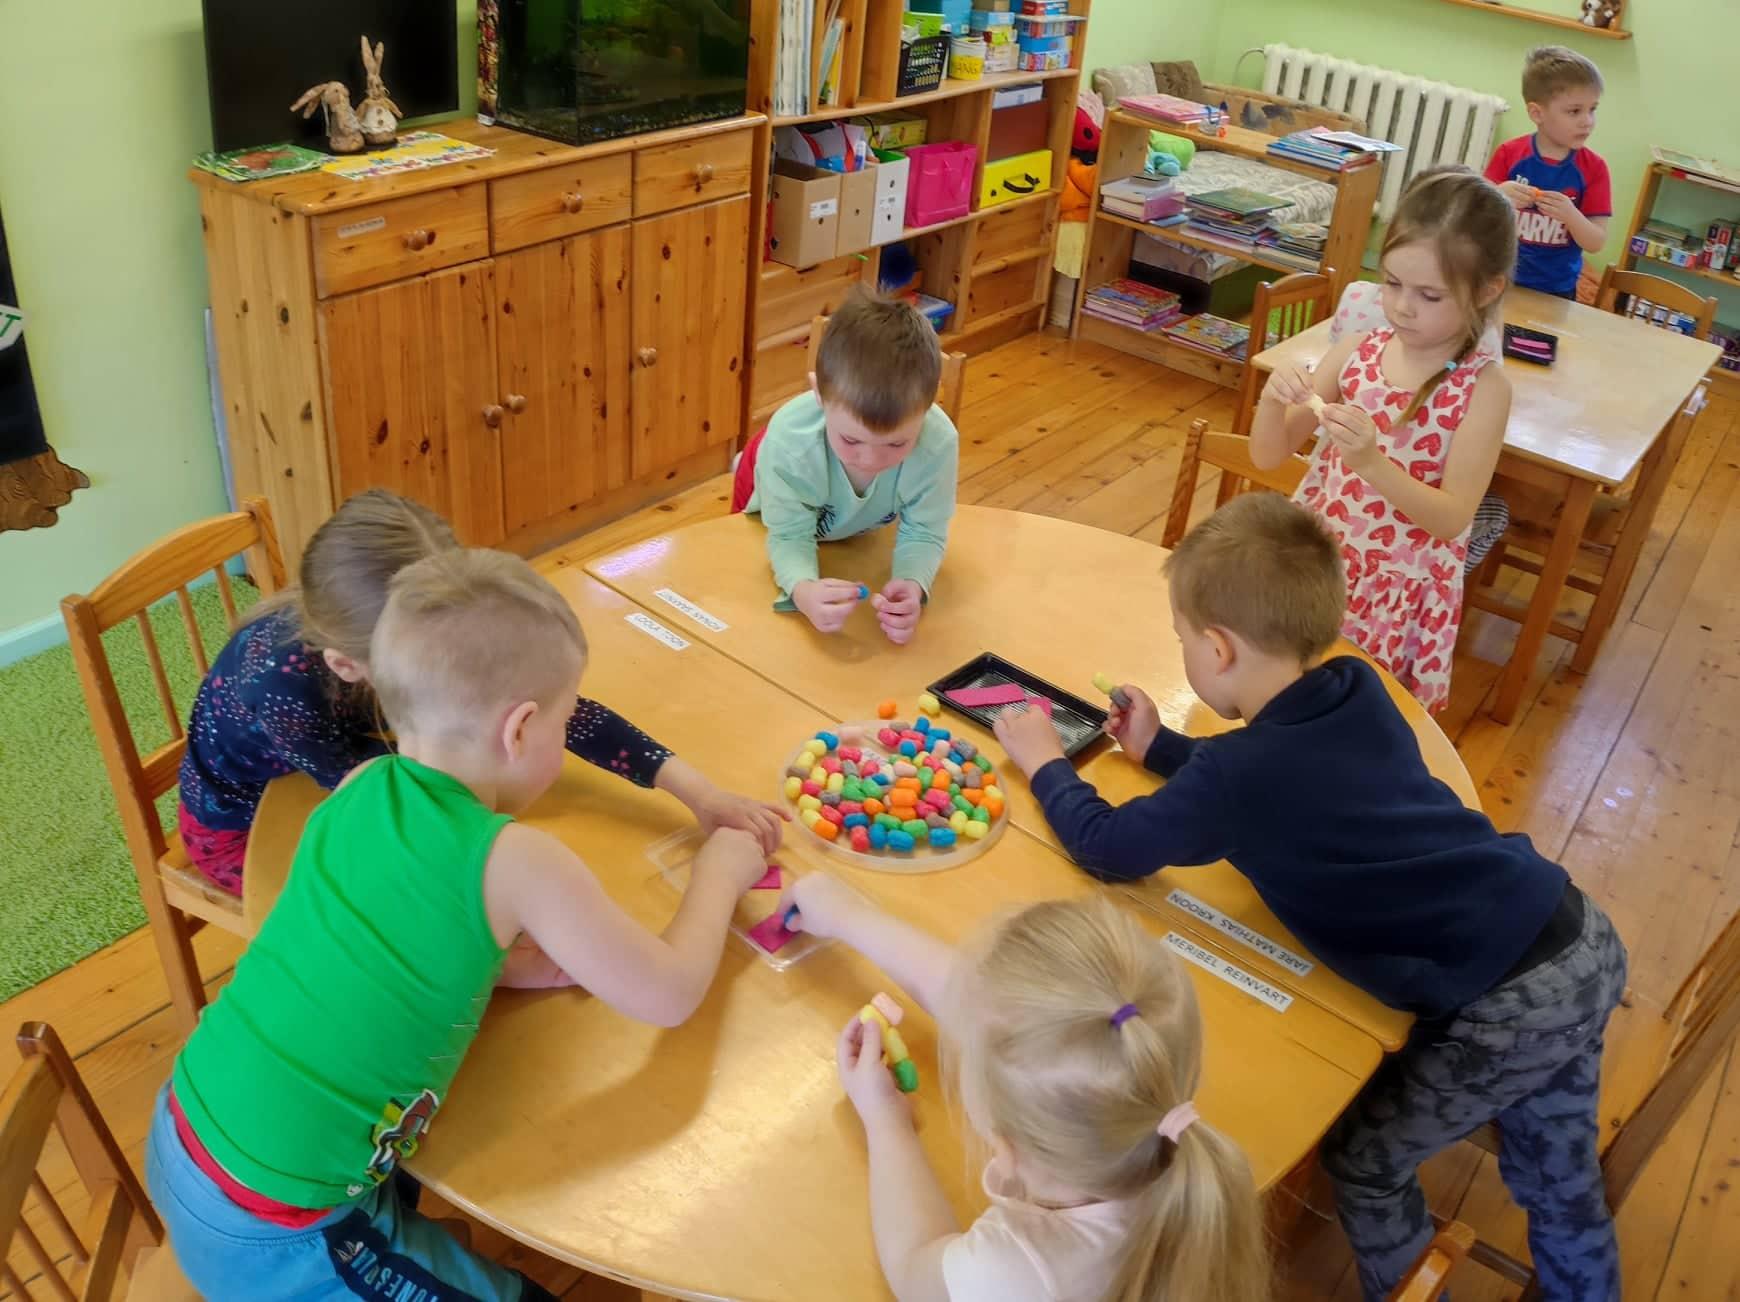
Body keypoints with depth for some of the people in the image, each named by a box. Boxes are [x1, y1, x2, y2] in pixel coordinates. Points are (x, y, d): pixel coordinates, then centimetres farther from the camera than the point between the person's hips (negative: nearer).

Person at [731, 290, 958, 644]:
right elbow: (790, 537, -36)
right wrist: (803, 590, -60)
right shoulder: (790, 440, -47)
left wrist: (912, 586, -54)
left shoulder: (938, 443, -46)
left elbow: (923, 534, -31)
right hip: (777, 501, -1)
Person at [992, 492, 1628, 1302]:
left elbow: (1107, 849, -4)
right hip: (1582, 938, 8)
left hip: (1507, 1007, -8)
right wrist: (1161, 749, 20)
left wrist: (1046, 765, 11)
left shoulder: (1234, 776, -19)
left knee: (1362, 1161, 17)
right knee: (1560, 1182, 29)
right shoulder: (1356, 689, 3)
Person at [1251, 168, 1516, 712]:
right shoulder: (1358, 352, -4)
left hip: (1399, 589, -3)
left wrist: (1372, 462, -31)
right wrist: (1273, 401, -21)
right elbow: (1268, 455, 0)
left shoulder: (1483, 386, -14)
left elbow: (1452, 519, -17)